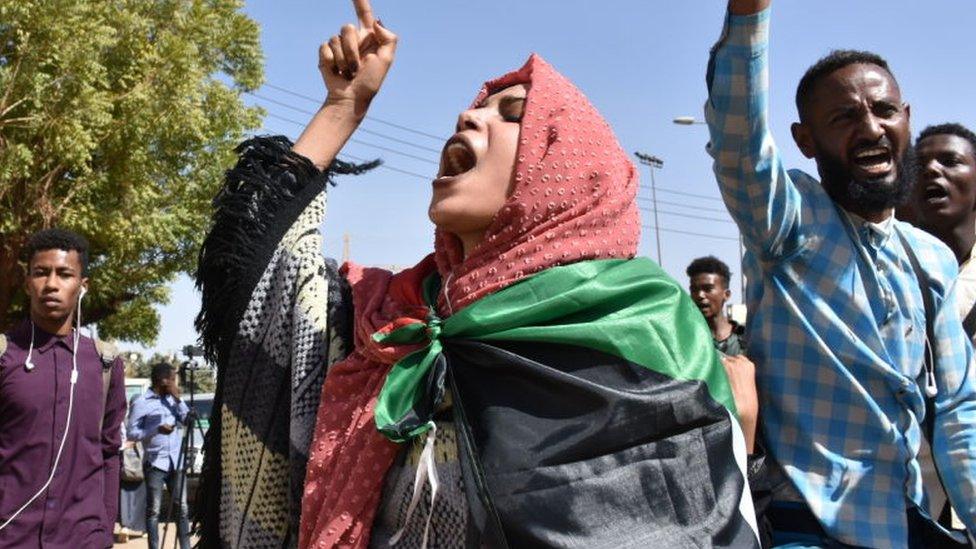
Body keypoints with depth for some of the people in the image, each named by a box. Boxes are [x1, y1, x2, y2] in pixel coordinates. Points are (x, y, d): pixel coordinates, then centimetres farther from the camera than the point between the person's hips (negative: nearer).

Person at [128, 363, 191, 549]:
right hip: (155, 463, -5)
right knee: (154, 509, -2)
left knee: (182, 508, 4)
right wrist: (157, 430, -18)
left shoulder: (171, 399, 14)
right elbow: (132, 433, -6)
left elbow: (187, 420, 10)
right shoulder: (142, 403, -4)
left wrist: (178, 400, 0)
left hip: (176, 462, 5)